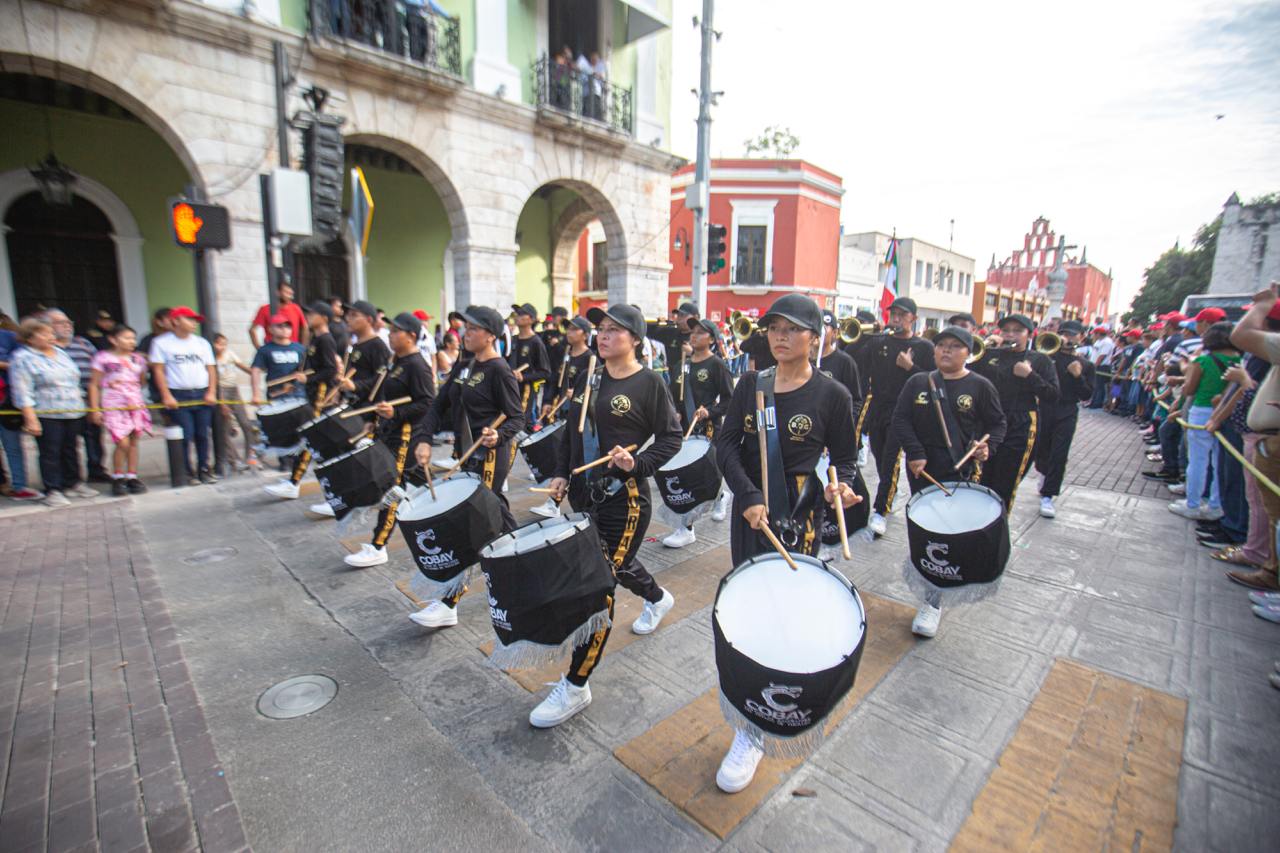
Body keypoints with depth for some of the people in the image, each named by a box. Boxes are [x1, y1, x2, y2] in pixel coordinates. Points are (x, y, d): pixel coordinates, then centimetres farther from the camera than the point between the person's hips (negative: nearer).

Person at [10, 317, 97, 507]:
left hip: (73, 413, 6)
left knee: (70, 450, 14)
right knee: (50, 453, -2)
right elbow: (23, 393, -12)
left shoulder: (60, 353, 14)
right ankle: (52, 491, 5)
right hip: (46, 415, -6)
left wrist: (80, 403, 18)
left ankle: (72, 484, 24)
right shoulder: (22, 358, -7)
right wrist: (31, 419, -17)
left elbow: (74, 380, 22)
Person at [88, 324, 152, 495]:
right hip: (114, 406, -4)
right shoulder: (103, 357, -1)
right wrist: (95, 408, -4)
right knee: (123, 443, -11)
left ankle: (132, 477, 13)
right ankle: (117, 479, 6)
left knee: (134, 442, 5)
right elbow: (94, 385, 0)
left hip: (136, 405, 4)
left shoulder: (138, 359, 11)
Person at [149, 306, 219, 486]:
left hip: (203, 394, 3)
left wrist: (211, 392, 0)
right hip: (178, 396, -3)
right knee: (185, 436, -6)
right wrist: (166, 396, -8)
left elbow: (211, 369, 12)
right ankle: (188, 472, 5)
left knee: (203, 435, 3)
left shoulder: (202, 343, 14)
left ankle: (204, 469, 13)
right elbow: (158, 370, 0)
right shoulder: (161, 342, 4)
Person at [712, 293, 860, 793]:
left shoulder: (832, 395, -7)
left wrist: (842, 487, -20)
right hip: (747, 513, 5)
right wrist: (748, 498, -16)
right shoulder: (751, 385, 2)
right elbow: (726, 444, -3)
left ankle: (753, 731, 13)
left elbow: (845, 458, 2)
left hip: (797, 520, -4)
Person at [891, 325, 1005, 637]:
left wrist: (987, 446, -14)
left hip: (960, 472, -3)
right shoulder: (918, 383, 5)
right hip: (921, 469, 3)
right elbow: (900, 418, 0)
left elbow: (997, 423, 6)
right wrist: (915, 453, -11)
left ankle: (933, 599, 4)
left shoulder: (980, 386, 0)